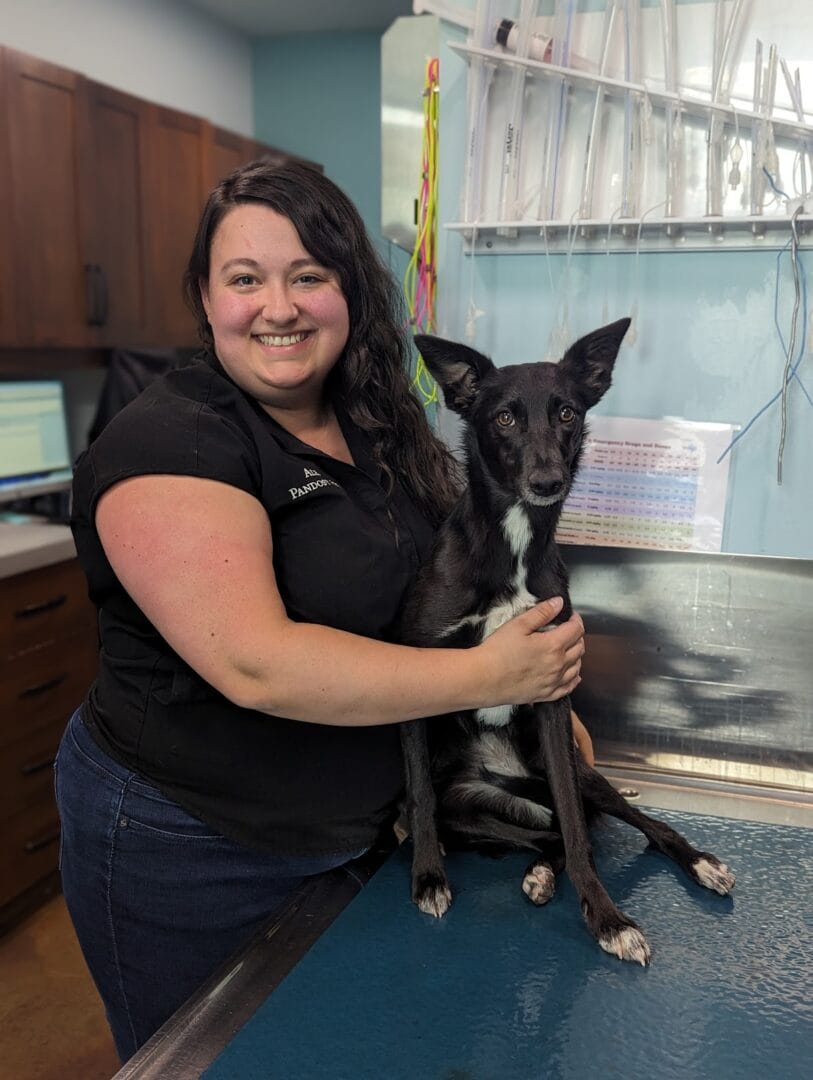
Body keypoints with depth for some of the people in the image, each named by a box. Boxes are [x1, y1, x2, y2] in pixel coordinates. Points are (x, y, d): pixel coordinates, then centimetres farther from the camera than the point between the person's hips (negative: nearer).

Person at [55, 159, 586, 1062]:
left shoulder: (379, 427, 1)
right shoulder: (167, 441, -22)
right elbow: (256, 664, -32)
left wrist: (542, 693, 0)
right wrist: (490, 674, -27)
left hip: (355, 831, 7)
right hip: (185, 851, -7)